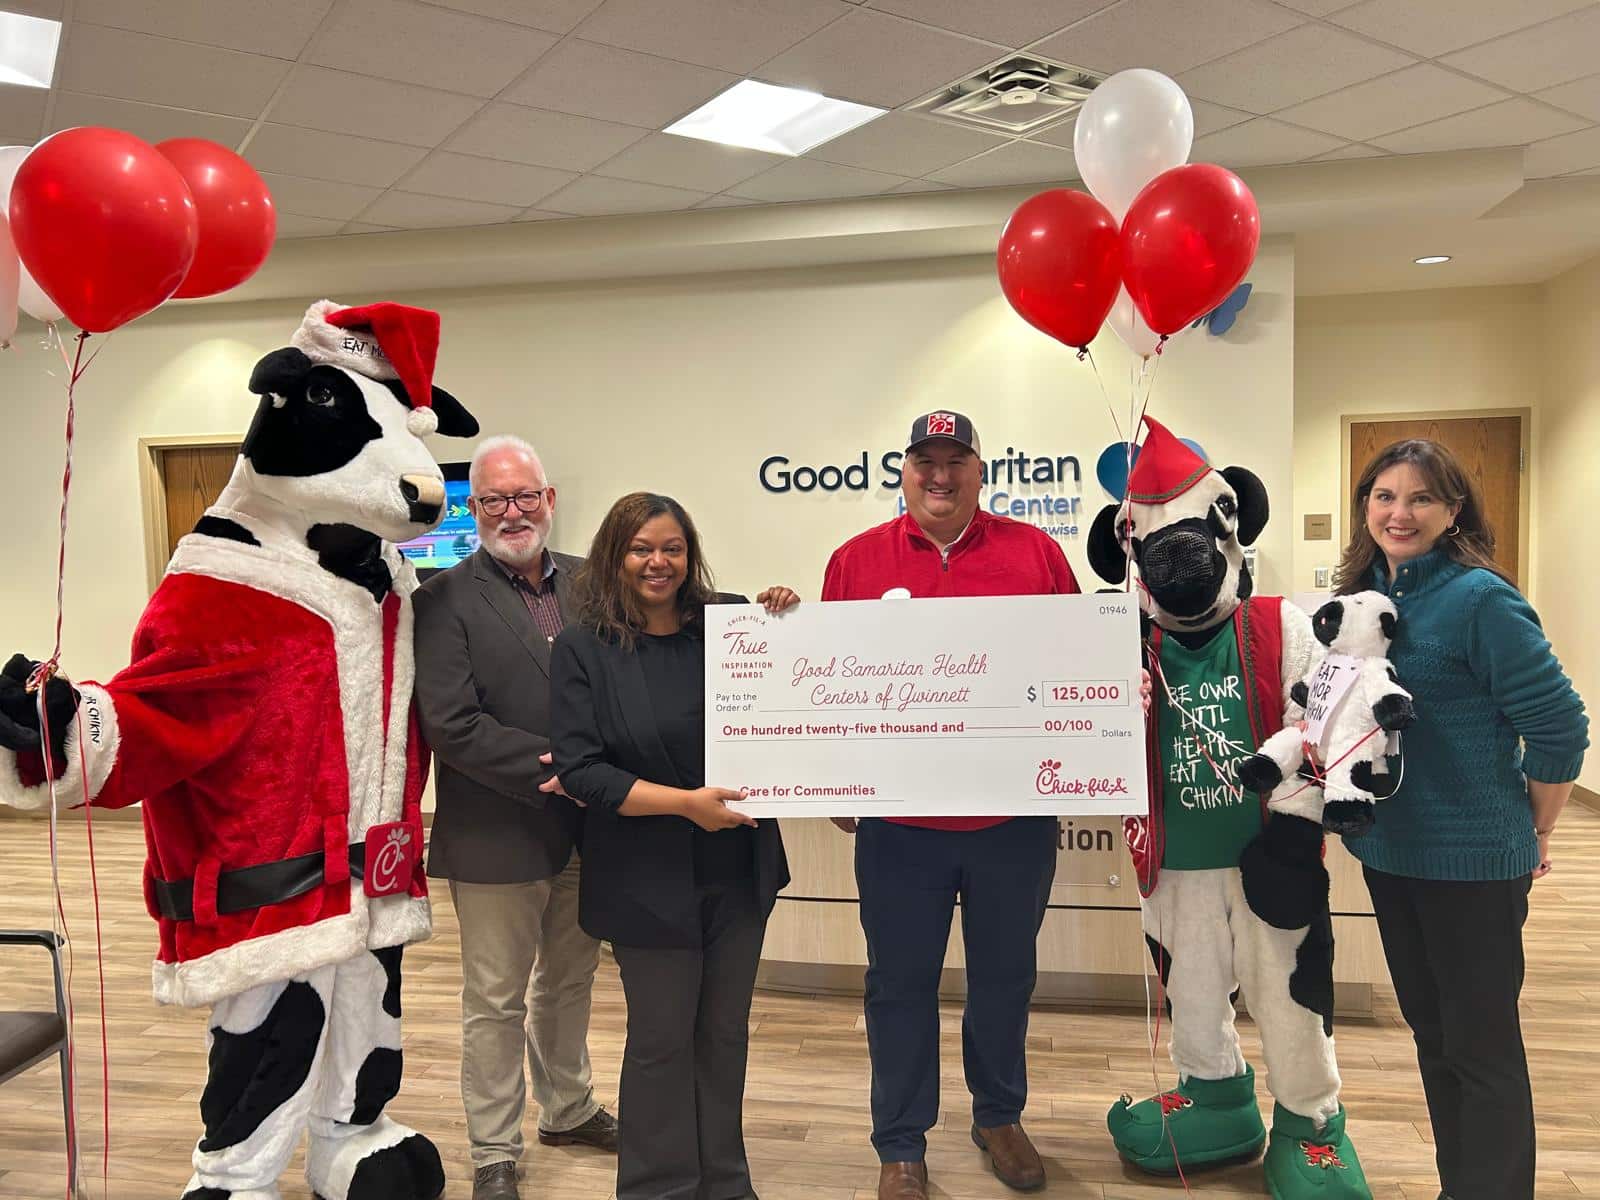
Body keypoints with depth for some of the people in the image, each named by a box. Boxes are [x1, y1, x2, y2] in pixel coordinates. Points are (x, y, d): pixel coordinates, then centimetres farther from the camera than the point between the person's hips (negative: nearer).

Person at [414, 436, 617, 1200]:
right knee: (495, 1001, 10)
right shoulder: (445, 600, -11)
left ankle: (567, 1109, 44)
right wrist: (555, 767, -21)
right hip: (497, 837, -5)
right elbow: (452, 726, -19)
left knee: (569, 982, 23)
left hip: (584, 828, 5)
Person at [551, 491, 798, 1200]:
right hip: (651, 878, -3)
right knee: (662, 1038, 10)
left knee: (725, 1031, 17)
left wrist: (787, 622, -7)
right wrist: (685, 802, -21)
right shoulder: (584, 649, -7)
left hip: (739, 868, 3)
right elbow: (581, 771, -13)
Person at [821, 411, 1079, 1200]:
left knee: (1004, 976, 18)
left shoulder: (1035, 553, 1)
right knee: (901, 983, 11)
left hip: (1014, 819, 1)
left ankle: (999, 1117, 41)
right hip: (899, 823, -1)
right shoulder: (857, 560, 0)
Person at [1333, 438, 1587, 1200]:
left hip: (1471, 863, -7)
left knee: (1481, 1046, 6)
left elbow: (1559, 728, -15)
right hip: (1387, 851, 7)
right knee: (1431, 1030, 19)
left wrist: (1534, 836, -5)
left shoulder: (1480, 600, -17)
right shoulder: (1362, 595, 4)